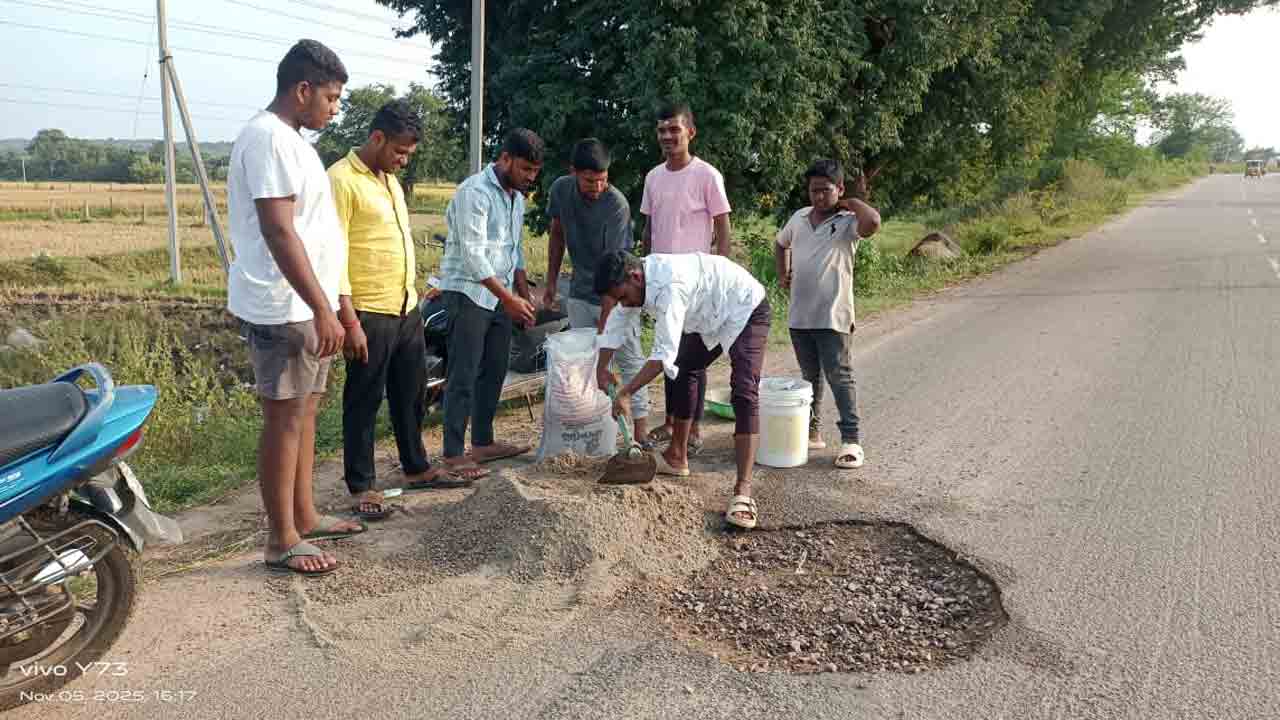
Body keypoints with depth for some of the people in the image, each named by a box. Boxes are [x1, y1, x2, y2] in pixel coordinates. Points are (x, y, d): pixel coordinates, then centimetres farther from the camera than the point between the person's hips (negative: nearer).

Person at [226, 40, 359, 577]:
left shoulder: (288, 138, 16)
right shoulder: (269, 138, -17)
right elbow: (279, 233, -24)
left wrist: (322, 307, 22)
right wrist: (323, 309, -25)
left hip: (302, 306, 10)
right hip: (283, 309, -10)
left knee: (305, 410, 15)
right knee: (285, 417, -4)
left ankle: (304, 517, 26)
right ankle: (282, 541, 6)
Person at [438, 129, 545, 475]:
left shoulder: (516, 196, 13)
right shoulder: (475, 192, -15)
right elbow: (473, 255, -21)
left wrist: (524, 294, 15)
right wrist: (509, 298, -21)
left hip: (500, 296, 9)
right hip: (468, 294, -8)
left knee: (494, 371, 11)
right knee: (463, 376, -7)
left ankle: (483, 441, 22)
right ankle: (453, 453, -2)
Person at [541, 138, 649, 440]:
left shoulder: (617, 205, -24)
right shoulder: (560, 189, -7)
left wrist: (608, 315, -28)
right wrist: (551, 282, 10)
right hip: (580, 293, 6)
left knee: (630, 361, -2)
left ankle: (641, 432, 2)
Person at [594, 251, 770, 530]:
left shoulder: (669, 286, -36)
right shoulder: (636, 281, -8)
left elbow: (664, 354, -37)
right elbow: (614, 325, 7)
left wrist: (626, 393, -32)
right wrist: (601, 368, -1)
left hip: (746, 310, -10)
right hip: (711, 318, 10)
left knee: (744, 392, -22)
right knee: (683, 371, 17)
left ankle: (743, 492, -30)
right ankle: (677, 457, 31)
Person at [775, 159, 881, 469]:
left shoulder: (848, 223, -8)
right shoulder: (799, 217, 10)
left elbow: (873, 221, -31)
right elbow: (781, 244, 30)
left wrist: (849, 202, -13)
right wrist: (783, 274, 16)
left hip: (833, 317, -6)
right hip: (800, 315, 6)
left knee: (840, 377, -4)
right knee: (810, 376, 16)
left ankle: (851, 440, 0)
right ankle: (812, 431, 28)